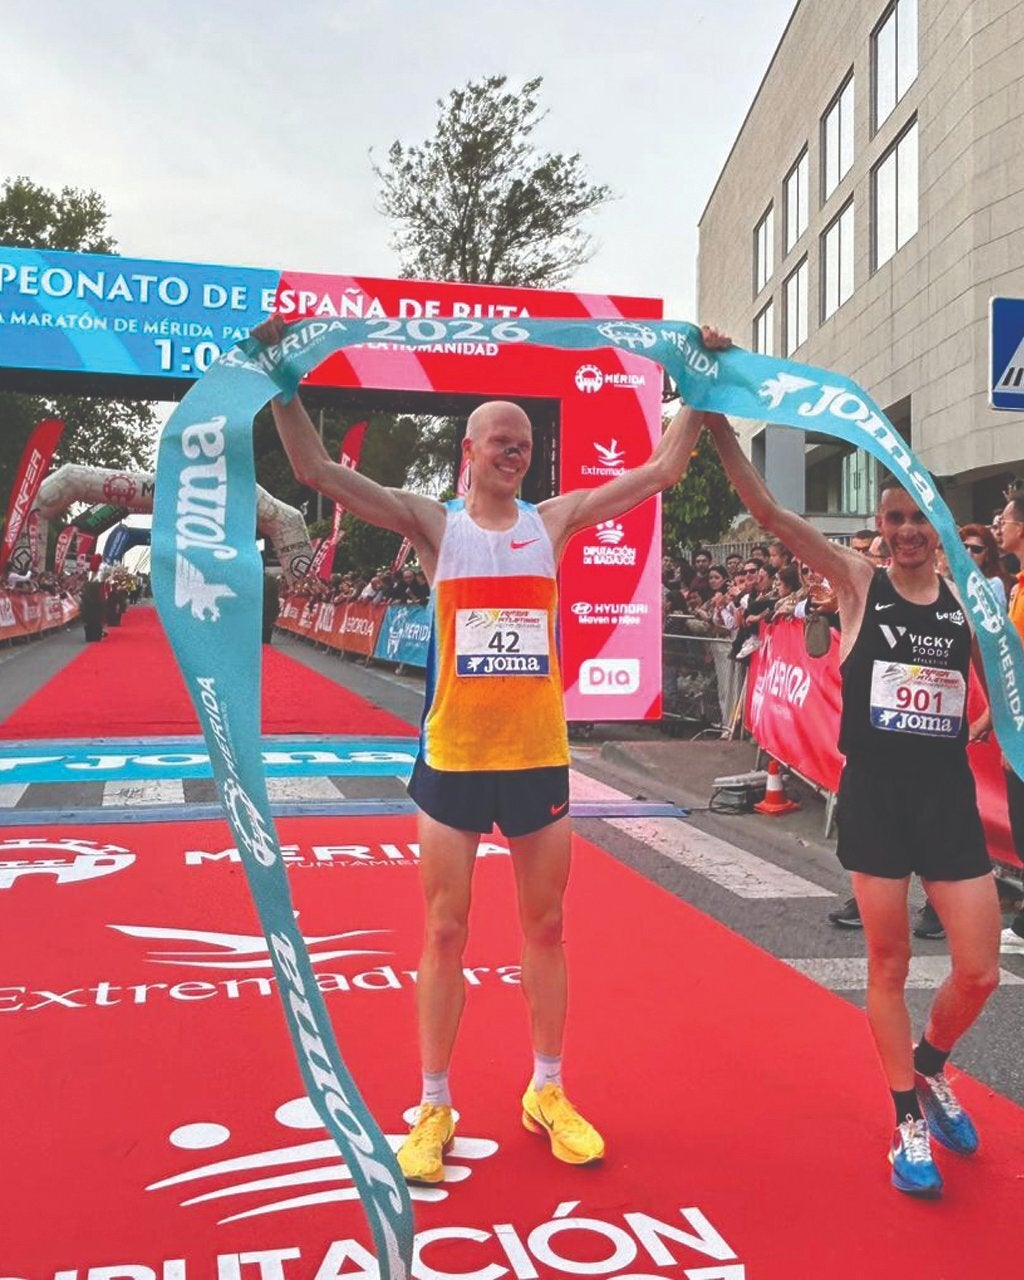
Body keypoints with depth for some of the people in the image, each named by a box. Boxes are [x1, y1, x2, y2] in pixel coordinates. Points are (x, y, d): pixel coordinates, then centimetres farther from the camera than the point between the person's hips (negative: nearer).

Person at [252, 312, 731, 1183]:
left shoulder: (553, 520, 5)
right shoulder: (434, 524, -1)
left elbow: (663, 469, 7)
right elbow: (317, 470, -8)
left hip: (540, 757, 2)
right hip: (454, 758, -2)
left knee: (545, 929, 13)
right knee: (446, 935, 7)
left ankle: (547, 1093, 30)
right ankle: (434, 1110, 22)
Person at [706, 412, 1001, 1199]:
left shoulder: (969, 603, 5)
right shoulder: (857, 583, -2)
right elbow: (768, 514, -12)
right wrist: (720, 425, -18)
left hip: (950, 795, 2)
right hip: (875, 794, -2)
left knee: (980, 972, 3)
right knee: (889, 965, 7)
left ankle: (930, 1068, 35)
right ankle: (909, 1122, 26)